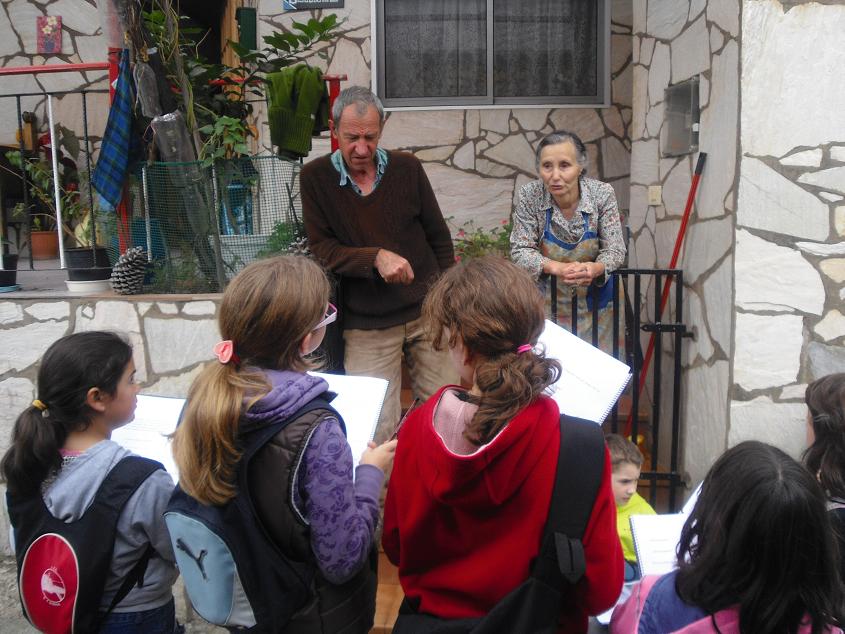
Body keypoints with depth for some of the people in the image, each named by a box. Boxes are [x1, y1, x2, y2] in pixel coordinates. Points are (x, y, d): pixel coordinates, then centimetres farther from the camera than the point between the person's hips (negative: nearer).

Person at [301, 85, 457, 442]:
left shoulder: (407, 167, 1)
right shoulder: (315, 177, -4)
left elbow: (439, 236, 8)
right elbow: (321, 249, -6)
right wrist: (376, 258, -23)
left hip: (426, 310, 2)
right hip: (367, 326, -2)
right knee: (377, 429, -1)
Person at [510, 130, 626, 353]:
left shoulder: (602, 194, -14)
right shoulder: (529, 195, -15)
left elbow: (615, 250, -11)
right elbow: (520, 250, -13)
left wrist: (595, 268, -33)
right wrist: (556, 268, -30)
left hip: (596, 300, 0)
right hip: (548, 302, 0)